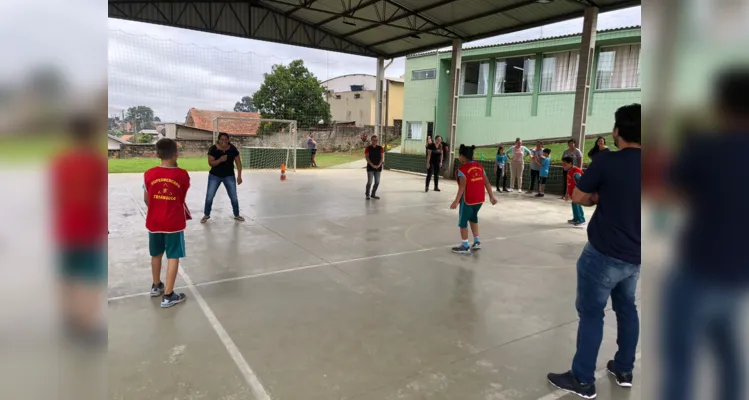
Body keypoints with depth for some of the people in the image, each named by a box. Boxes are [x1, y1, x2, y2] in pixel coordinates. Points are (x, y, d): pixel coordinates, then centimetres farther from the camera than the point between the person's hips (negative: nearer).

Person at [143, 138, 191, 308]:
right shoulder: (183, 175, -11)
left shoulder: (149, 174, -6)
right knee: (173, 257, 4)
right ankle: (168, 296, 6)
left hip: (154, 222, 4)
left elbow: (146, 200, 5)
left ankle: (156, 286, 40)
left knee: (156, 255, 21)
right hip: (174, 223, -3)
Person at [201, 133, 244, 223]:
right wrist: (220, 160, -30)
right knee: (209, 197, 3)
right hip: (215, 176, 0)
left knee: (234, 197, 3)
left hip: (229, 176, 1)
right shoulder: (213, 149, -13)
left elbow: (238, 163, -6)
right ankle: (206, 215, 23)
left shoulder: (233, 149, -9)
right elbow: (210, 163, -14)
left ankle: (237, 215, 21)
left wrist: (239, 176, -12)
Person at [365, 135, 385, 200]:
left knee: (377, 182, 5)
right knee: (369, 182, -7)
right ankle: (367, 194, 11)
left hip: (378, 168, 3)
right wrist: (372, 165, -16)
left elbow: (382, 157, 2)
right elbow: (367, 157, -7)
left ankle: (373, 194, 21)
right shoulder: (368, 148, -1)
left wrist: (379, 165, -12)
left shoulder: (380, 148, 6)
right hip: (370, 168, -3)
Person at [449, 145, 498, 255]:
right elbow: (487, 183, 7)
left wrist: (456, 201, -19)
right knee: (473, 218, 27)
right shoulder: (479, 166, 7)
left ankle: (465, 247, 12)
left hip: (468, 199, -7)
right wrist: (492, 196, 13)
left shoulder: (462, 168, -13)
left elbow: (462, 187, -19)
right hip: (480, 199, 7)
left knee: (463, 221, 7)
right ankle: (477, 242, 29)